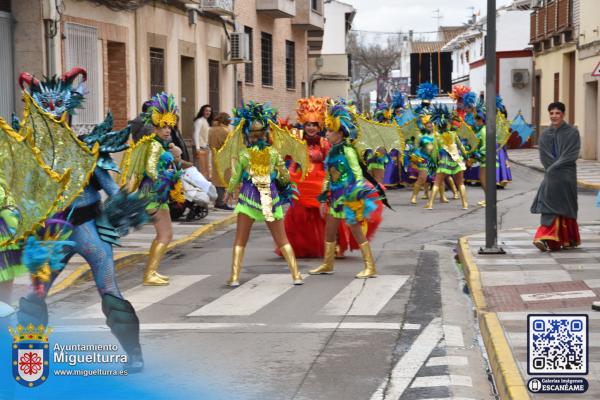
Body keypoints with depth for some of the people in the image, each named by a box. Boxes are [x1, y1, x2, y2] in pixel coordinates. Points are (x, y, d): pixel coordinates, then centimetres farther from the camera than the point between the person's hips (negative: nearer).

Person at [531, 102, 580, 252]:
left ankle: (568, 240, 7)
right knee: (550, 206, -5)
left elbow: (572, 155, -9)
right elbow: (544, 157, 5)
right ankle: (549, 240, -7)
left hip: (566, 176, -3)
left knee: (564, 207, -2)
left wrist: (555, 167, -14)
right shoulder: (545, 135, 11)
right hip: (550, 176, 3)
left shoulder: (572, 132, -1)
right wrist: (552, 168, -10)